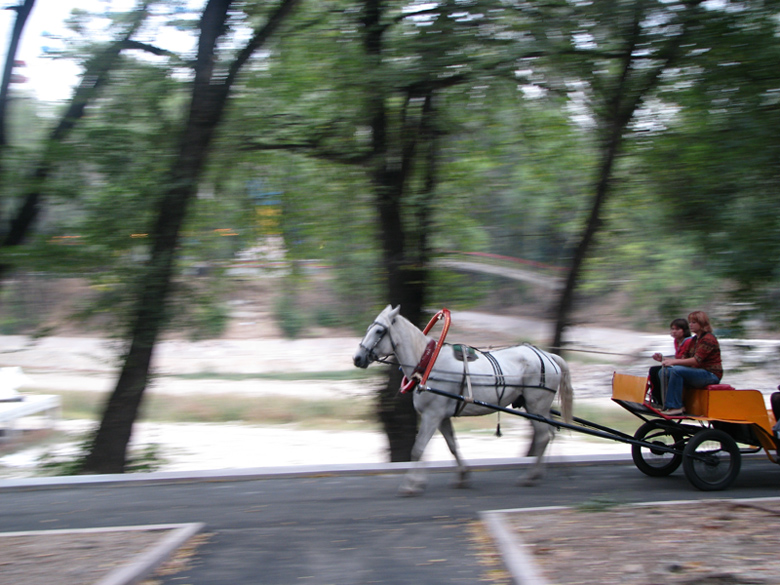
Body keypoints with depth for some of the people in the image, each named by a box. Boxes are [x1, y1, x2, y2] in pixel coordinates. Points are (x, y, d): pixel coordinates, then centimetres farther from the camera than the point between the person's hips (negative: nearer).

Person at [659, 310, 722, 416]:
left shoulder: (708, 339, -11)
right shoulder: (694, 340, 17)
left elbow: (696, 360, -22)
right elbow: (686, 358, 13)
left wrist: (674, 361, -25)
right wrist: (668, 360, -4)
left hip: (711, 375, -9)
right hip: (698, 373, 9)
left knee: (677, 370, -29)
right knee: (666, 371, -7)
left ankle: (675, 407, -29)